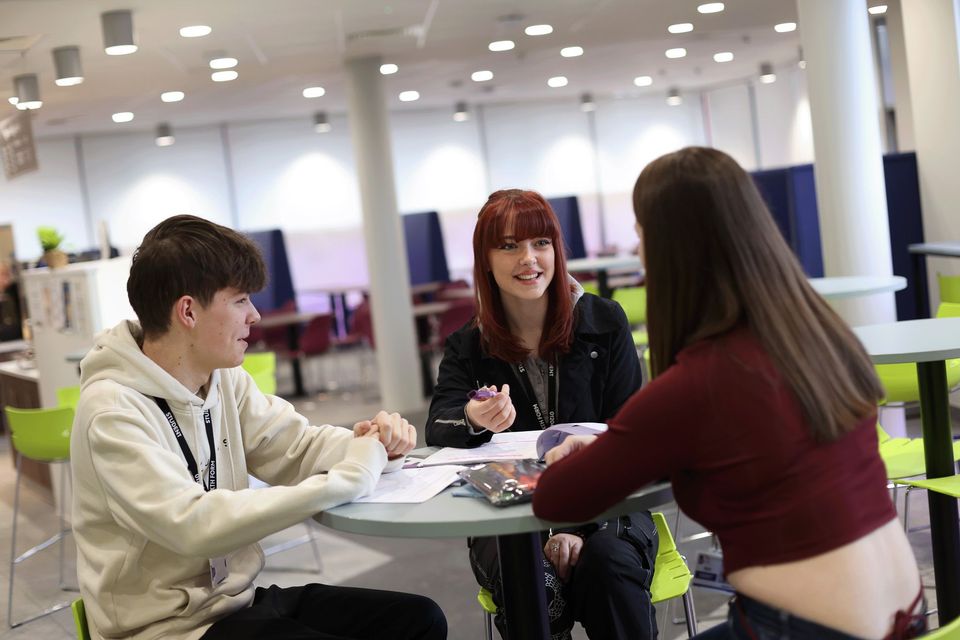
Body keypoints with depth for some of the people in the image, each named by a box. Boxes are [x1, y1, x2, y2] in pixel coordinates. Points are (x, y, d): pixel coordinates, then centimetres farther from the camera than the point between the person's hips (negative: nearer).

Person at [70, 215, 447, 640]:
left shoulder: (222, 378, 3)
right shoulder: (113, 412, -21)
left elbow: (296, 446, 7)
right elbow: (191, 525, -32)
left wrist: (368, 443, -16)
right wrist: (346, 478, -29)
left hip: (237, 598, 8)